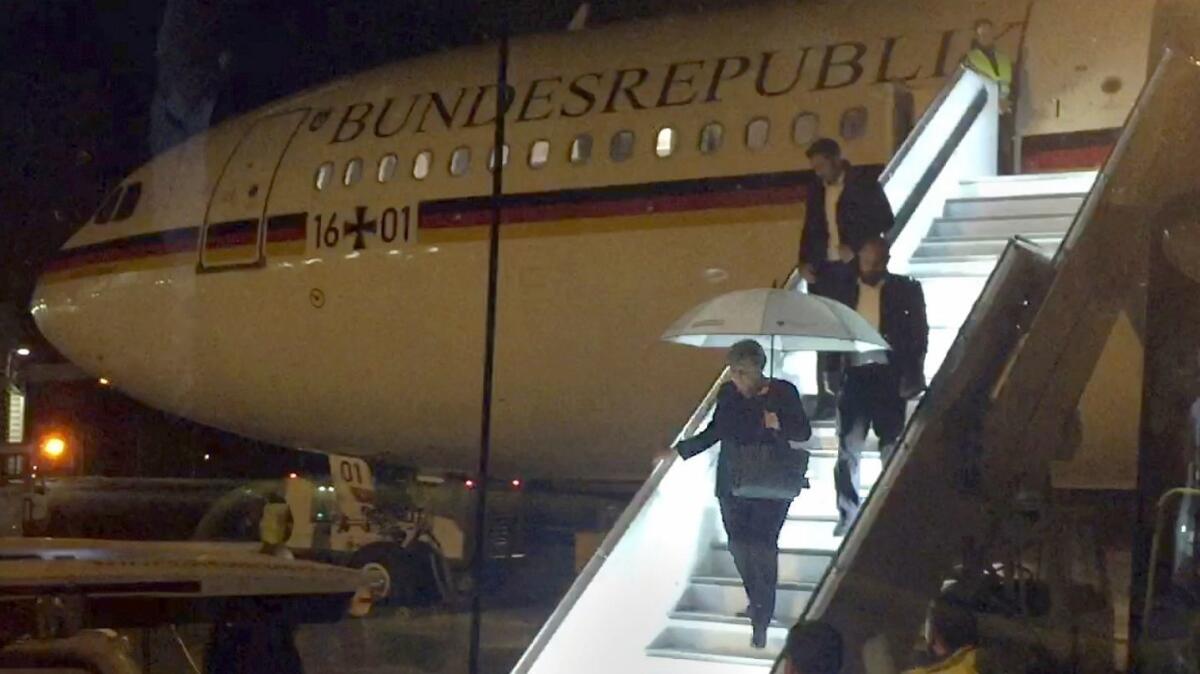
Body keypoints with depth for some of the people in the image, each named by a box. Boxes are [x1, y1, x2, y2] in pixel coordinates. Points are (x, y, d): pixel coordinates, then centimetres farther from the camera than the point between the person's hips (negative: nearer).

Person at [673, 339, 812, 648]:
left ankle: (761, 620, -2)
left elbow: (804, 432, -3)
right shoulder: (727, 393, 2)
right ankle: (758, 603, 30)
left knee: (762, 548, -11)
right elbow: (714, 432, 14)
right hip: (732, 486, 4)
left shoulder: (783, 392, -8)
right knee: (739, 547, 6)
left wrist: (779, 426, -23)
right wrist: (680, 451, 8)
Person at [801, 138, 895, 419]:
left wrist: (855, 247, -14)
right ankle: (828, 397, 6)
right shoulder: (816, 189, 10)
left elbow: (885, 221, -5)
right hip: (824, 270, 4)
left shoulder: (865, 184, -4)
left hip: (855, 269, -4)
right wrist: (805, 261, 1)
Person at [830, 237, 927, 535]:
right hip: (855, 374, 2)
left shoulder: (905, 290, 0)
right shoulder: (845, 292, 7)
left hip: (889, 375, -2)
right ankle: (847, 516, 3)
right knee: (847, 448, -2)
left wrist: (912, 374, -10)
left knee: (892, 448, 6)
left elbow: (918, 332, -2)